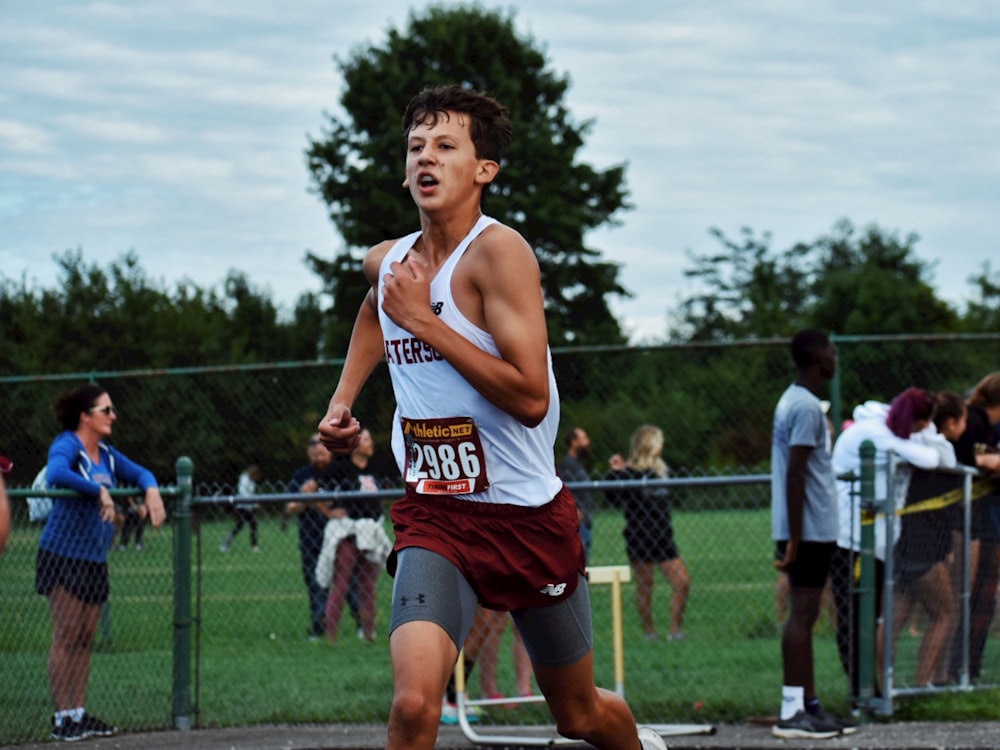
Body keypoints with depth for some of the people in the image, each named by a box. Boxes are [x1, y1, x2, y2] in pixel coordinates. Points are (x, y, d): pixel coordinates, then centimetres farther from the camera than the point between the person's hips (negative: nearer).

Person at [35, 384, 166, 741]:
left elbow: (139, 472, 23)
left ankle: (79, 712, 15)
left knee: (85, 639, 9)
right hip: (63, 554, -8)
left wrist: (151, 490, 1)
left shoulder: (106, 454, 12)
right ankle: (62, 716, -3)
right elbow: (56, 474, -32)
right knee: (66, 637, -6)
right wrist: (99, 492, -32)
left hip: (95, 559, 8)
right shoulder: (66, 445, -11)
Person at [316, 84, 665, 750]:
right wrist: (343, 398, 18)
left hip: (530, 515, -3)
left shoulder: (499, 251, -16)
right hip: (435, 516, 3)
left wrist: (426, 322, -23)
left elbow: (530, 398, -26)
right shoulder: (385, 262, 3)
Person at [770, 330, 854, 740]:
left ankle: (809, 705, 14)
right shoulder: (807, 407, -15)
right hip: (810, 530, -10)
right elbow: (795, 474, -20)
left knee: (804, 615, 11)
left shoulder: (792, 401, 17)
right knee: (802, 614, -9)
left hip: (808, 531, 10)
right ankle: (792, 713, -9)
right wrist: (794, 540, -21)